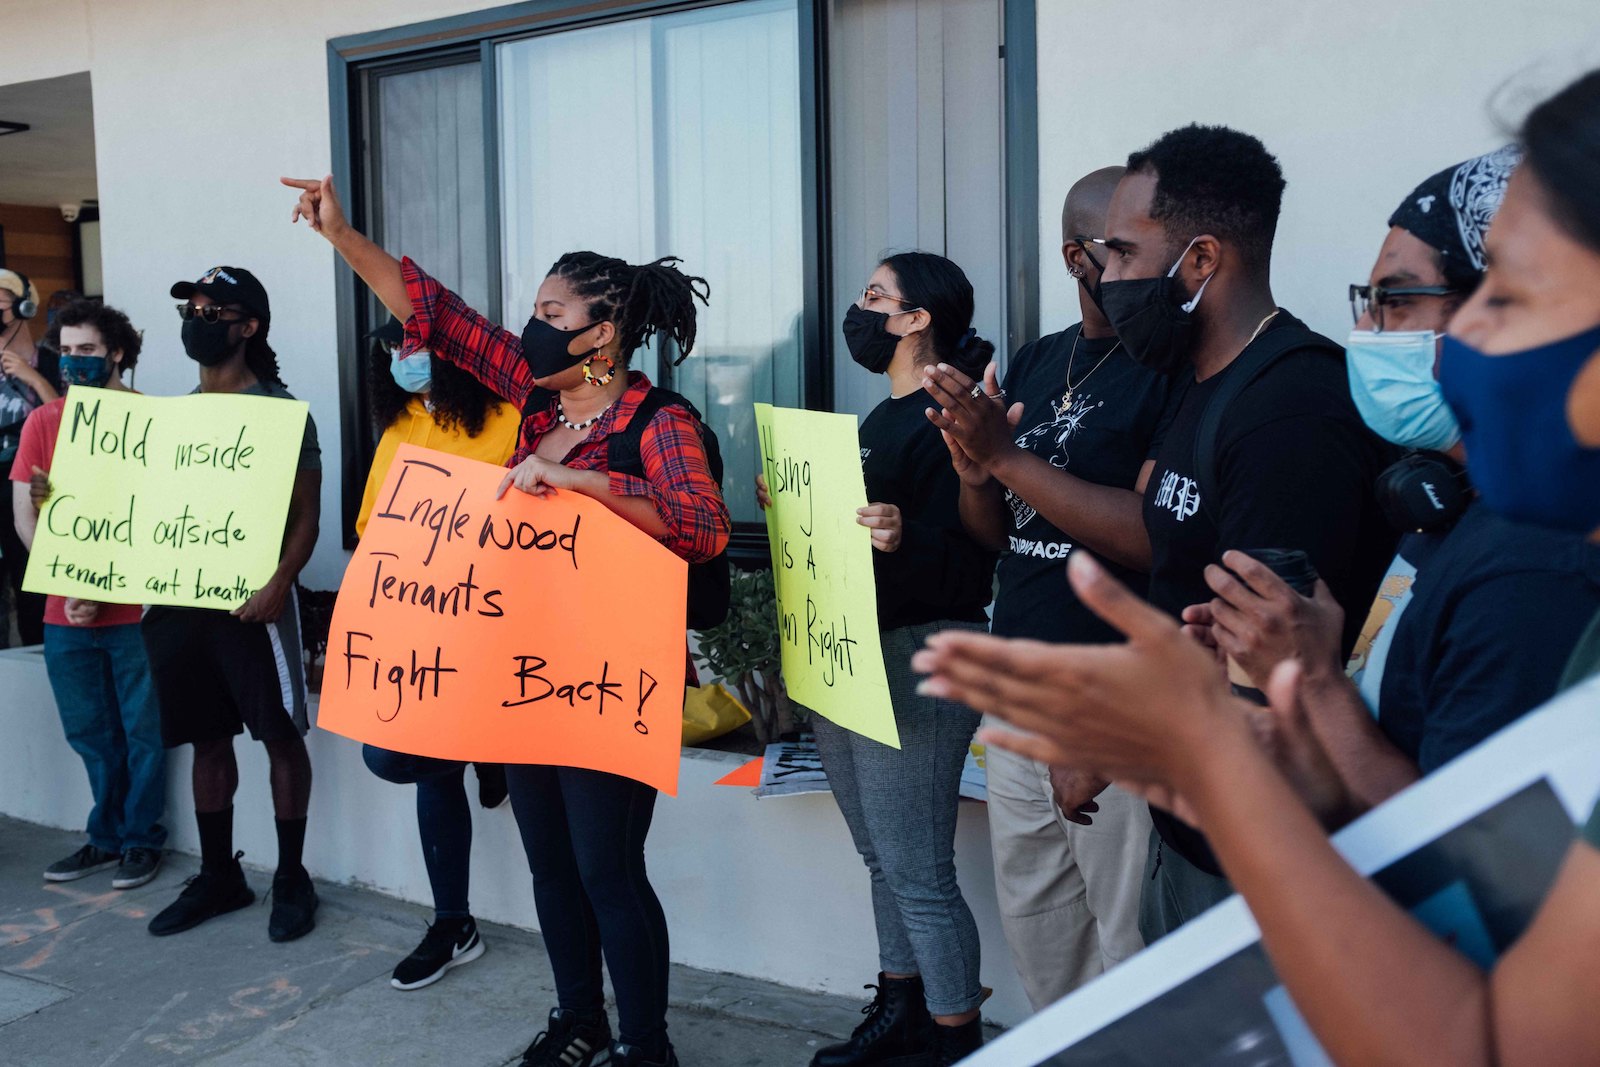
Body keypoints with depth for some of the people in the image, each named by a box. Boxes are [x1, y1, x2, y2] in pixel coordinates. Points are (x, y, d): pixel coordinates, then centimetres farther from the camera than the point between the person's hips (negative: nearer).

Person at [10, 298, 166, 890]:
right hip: (65, 611, 3)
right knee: (90, 733, 13)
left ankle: (141, 840, 18)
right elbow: (23, 514, 3)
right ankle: (106, 836, 27)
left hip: (135, 607, -3)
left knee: (142, 729, 4)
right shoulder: (42, 422, 6)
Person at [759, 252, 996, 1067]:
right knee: (883, 859, 18)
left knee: (916, 872, -3)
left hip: (914, 662, -10)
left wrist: (906, 538, -39)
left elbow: (964, 558, -21)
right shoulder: (880, 419, 17)